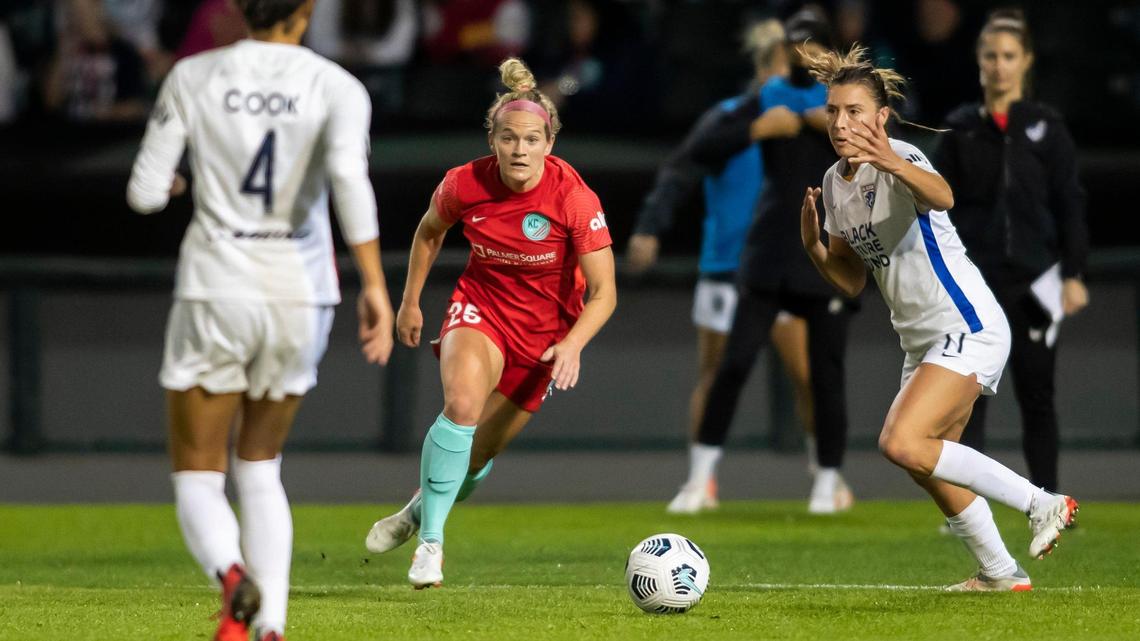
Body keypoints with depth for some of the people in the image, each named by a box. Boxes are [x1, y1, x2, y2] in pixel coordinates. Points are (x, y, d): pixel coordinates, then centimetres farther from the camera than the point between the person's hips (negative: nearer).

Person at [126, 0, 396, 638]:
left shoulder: (192, 77, -1)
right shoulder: (337, 88, -4)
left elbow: (145, 193, -1)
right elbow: (348, 176, -23)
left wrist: (168, 184, 23)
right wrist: (374, 285, -24)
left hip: (216, 293, -1)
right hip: (299, 296, 1)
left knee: (198, 478, 6)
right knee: (260, 468, 21)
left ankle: (233, 576, -28)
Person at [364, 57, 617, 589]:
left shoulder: (575, 199, -24)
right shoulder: (465, 184, -17)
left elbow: (603, 292, -20)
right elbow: (429, 230, 7)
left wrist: (573, 343, -36)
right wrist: (410, 300, 10)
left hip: (545, 330, 0)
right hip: (479, 305, 0)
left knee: (478, 453, 4)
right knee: (462, 406, -30)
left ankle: (418, 511, 36)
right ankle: (430, 540, -20)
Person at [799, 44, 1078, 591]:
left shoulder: (900, 159, -18)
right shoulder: (833, 183, 8)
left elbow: (940, 196, -43)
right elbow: (852, 280, 15)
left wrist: (892, 164, -63)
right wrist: (813, 245, -5)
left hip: (968, 327, -9)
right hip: (924, 341, 9)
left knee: (902, 443, -23)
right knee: (931, 467, 14)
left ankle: (1042, 504, -13)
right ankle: (1000, 574, 30)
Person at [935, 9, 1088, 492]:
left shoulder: (1046, 128, 1)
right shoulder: (961, 130, 5)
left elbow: (1069, 205, 1)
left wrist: (1073, 275, -5)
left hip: (1033, 280, -1)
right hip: (974, 281, 1)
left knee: (1036, 394, 5)